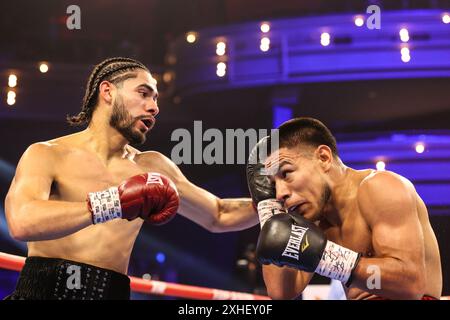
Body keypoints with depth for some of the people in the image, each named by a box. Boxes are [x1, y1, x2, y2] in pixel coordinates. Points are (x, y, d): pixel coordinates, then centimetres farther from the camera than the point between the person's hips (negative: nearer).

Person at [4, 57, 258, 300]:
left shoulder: (150, 167, 12)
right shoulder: (46, 155, 0)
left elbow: (219, 216, 24)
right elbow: (21, 222, -21)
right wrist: (117, 202, -24)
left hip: (111, 292, 4)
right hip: (44, 291, -4)